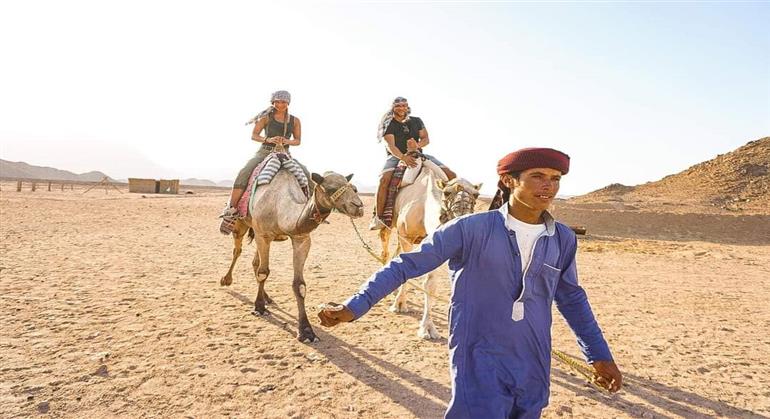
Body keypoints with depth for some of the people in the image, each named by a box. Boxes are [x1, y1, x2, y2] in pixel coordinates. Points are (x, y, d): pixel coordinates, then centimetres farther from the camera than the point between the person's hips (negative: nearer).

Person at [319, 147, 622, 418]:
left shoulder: (563, 239, 1)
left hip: (534, 367, 5)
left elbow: (571, 298, 16)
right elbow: (408, 264, -11)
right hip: (479, 361, -4)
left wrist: (600, 355, 17)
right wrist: (354, 307, -17)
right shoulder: (471, 228, -13)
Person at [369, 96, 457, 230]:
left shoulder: (416, 121, 13)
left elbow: (426, 139, 8)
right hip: (396, 156, -4)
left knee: (451, 175, -9)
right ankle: (378, 217, -31)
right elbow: (390, 146, -14)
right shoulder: (389, 125, 0)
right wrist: (403, 157, -34)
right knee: (384, 179, -37)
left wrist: (417, 145, -18)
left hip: (418, 155, 4)